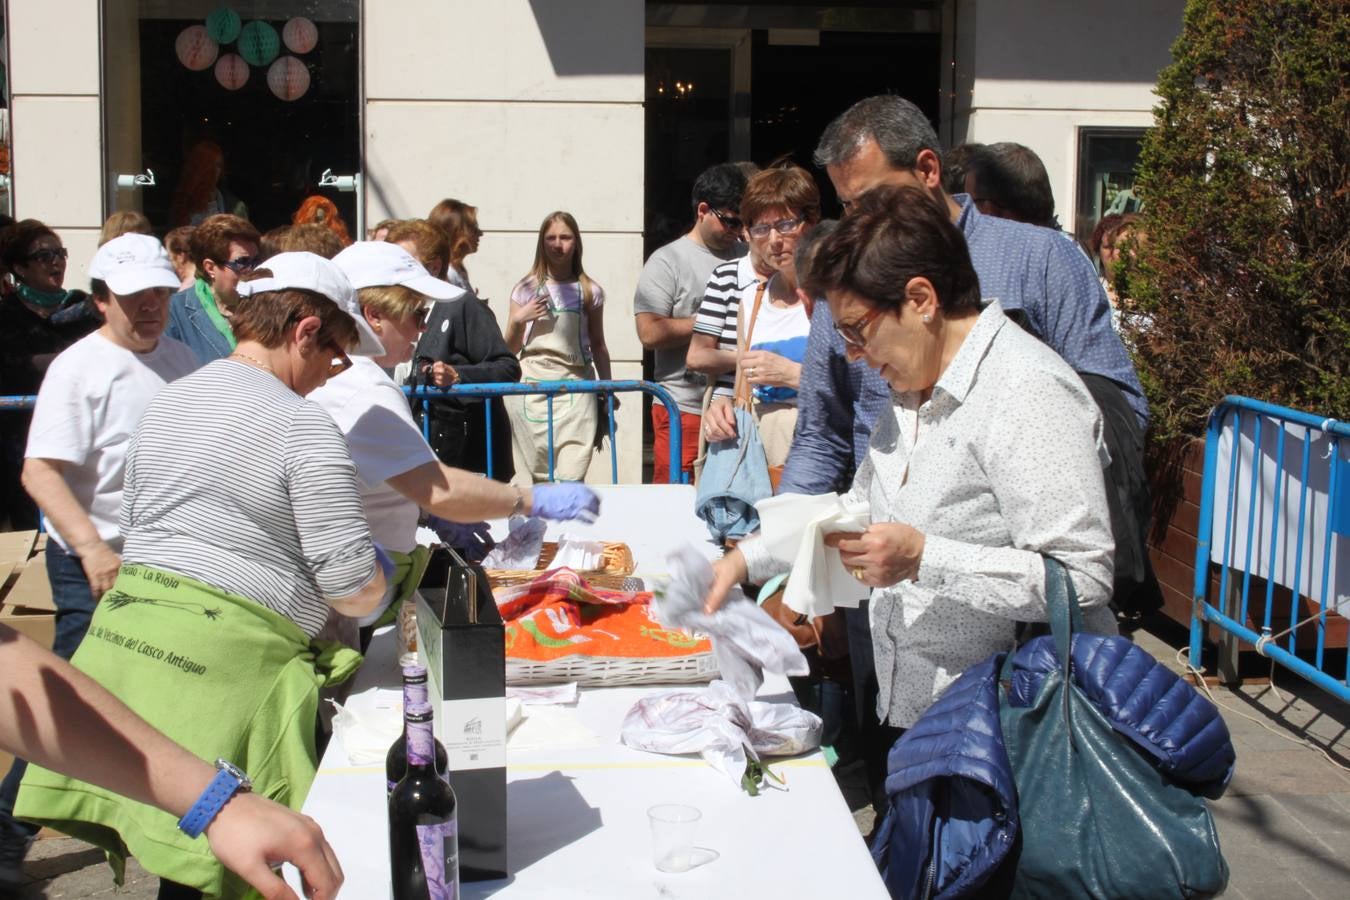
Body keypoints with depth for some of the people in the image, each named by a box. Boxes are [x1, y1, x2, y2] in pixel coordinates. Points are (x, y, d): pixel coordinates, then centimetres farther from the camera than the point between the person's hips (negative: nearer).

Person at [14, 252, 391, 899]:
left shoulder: (166, 402, 14)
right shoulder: (303, 425, -11)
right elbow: (353, 588, -12)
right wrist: (381, 572, 9)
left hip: (123, 630, 8)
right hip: (223, 658, -8)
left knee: (175, 841, 16)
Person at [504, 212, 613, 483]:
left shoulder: (589, 291, 9)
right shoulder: (526, 288, 8)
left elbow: (598, 345, 16)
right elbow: (510, 349, 10)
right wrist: (518, 320, -8)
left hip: (575, 385, -1)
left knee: (571, 478, -12)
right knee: (531, 476, 0)